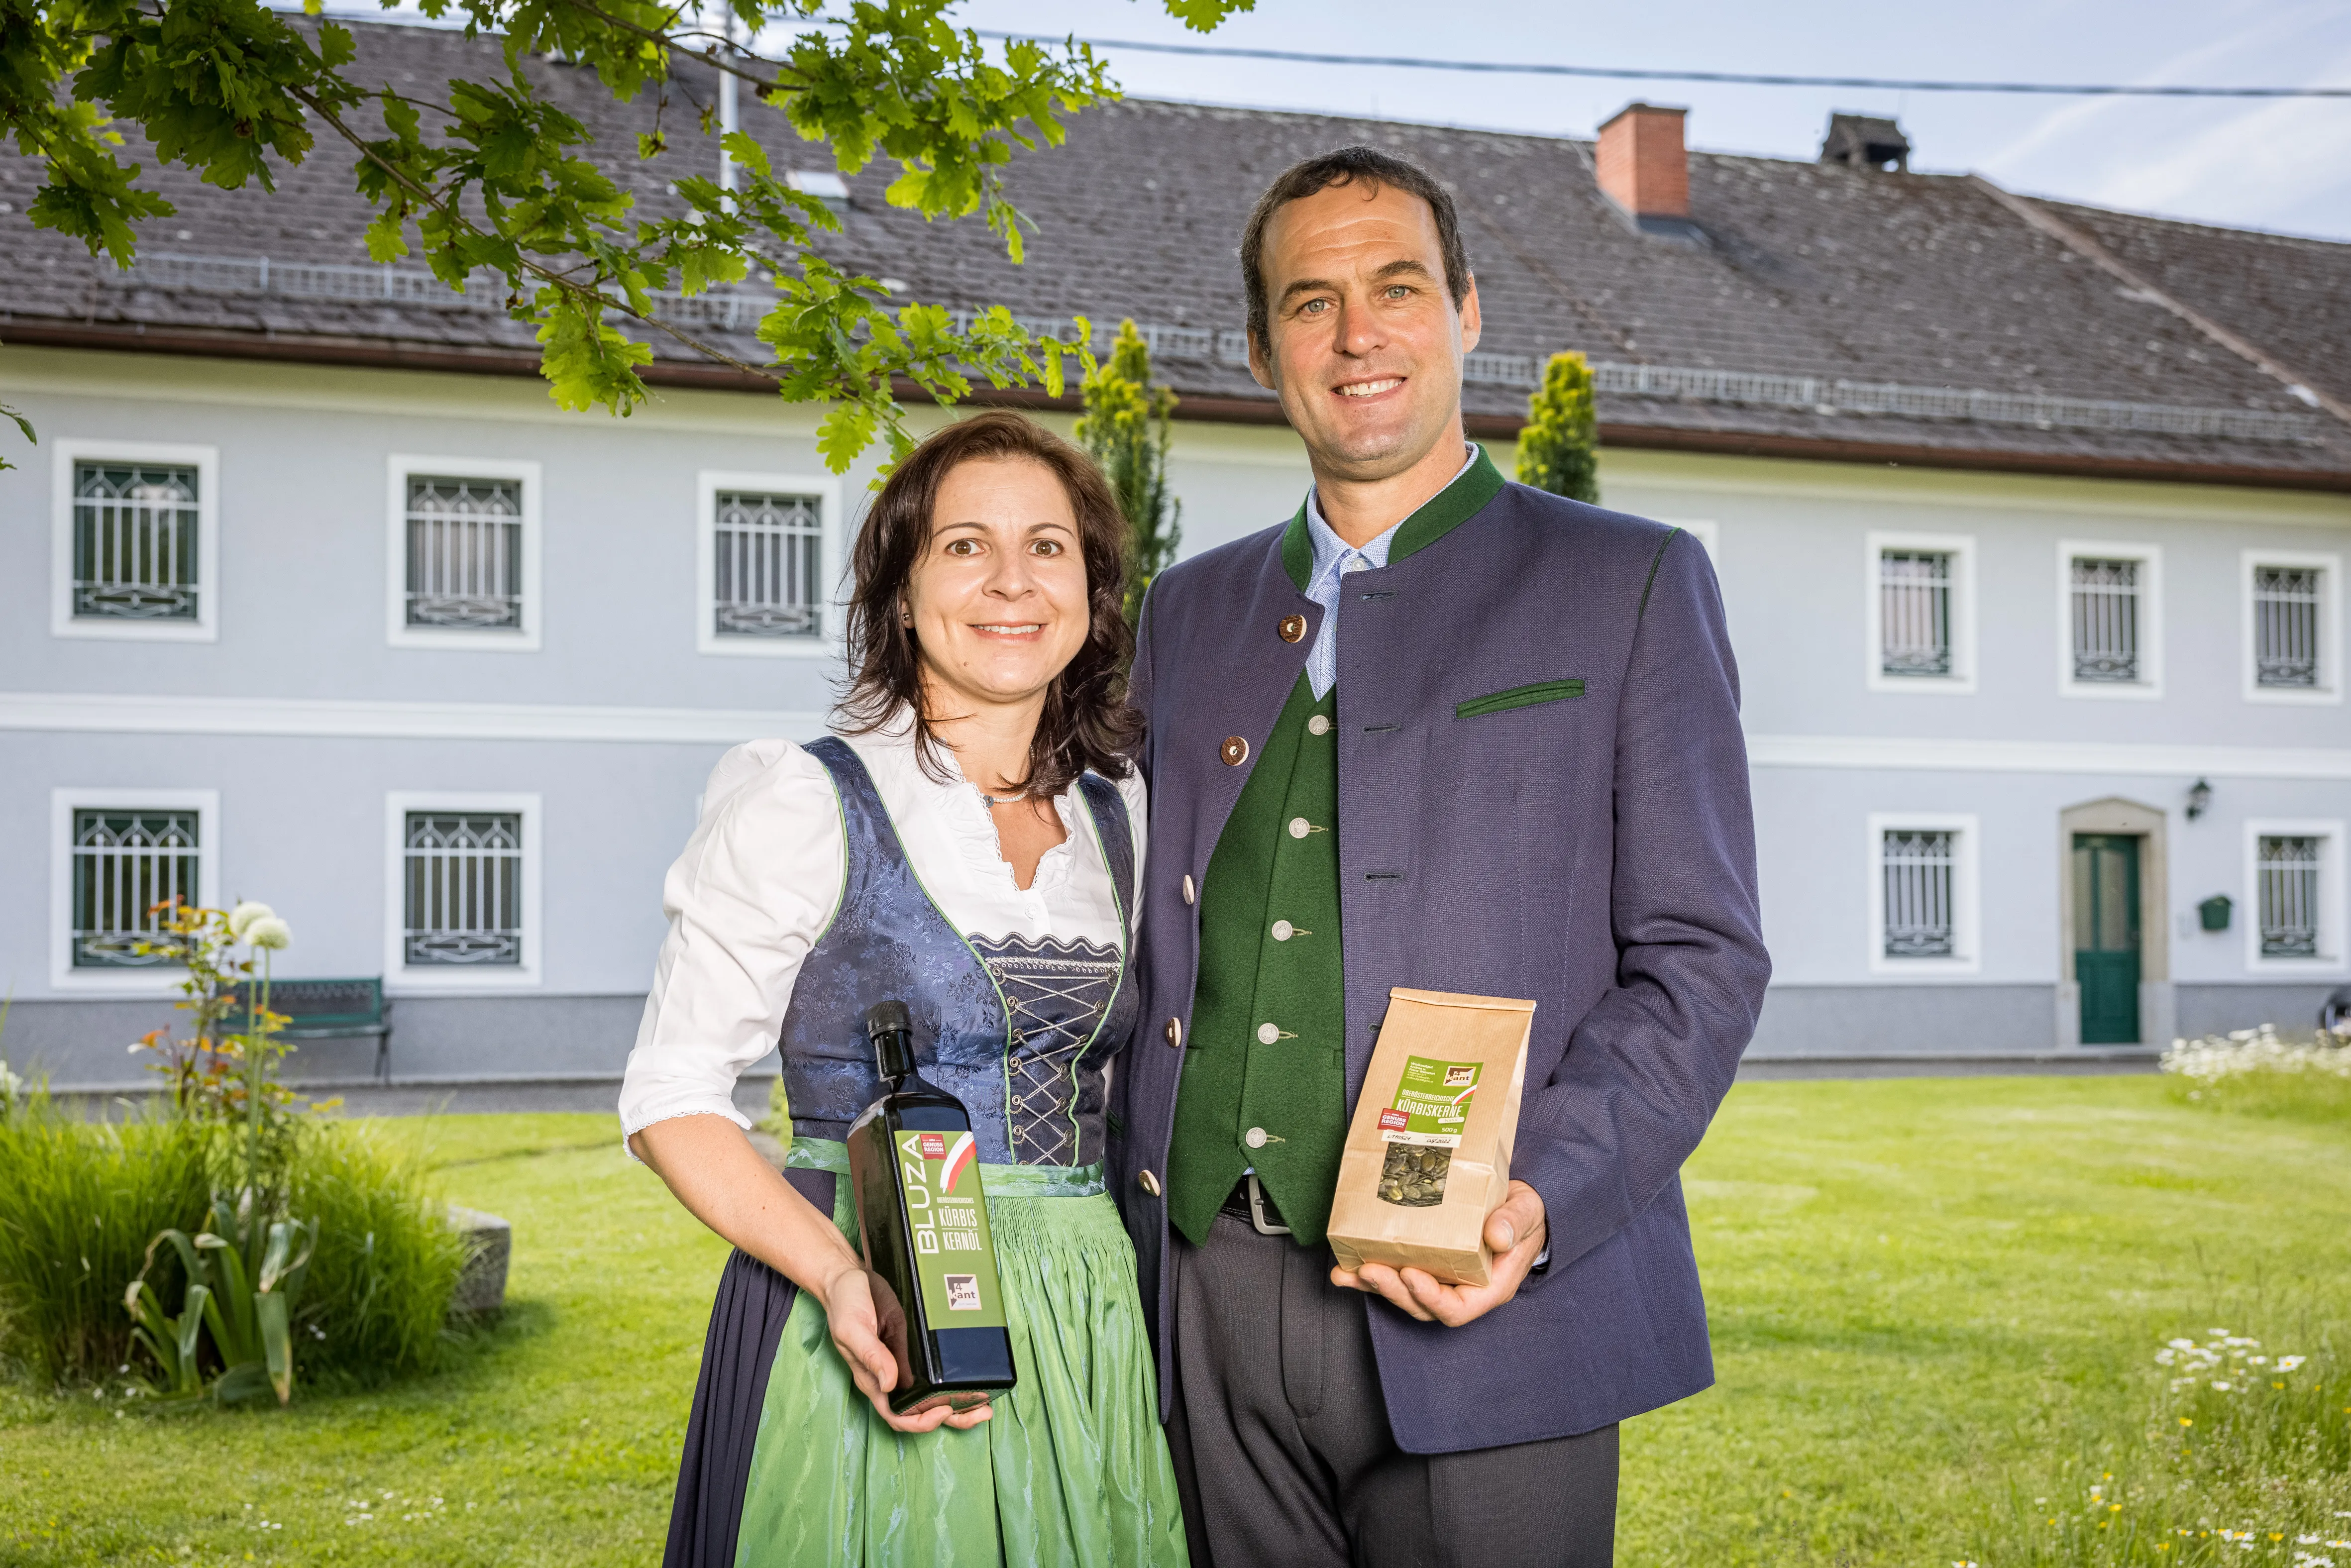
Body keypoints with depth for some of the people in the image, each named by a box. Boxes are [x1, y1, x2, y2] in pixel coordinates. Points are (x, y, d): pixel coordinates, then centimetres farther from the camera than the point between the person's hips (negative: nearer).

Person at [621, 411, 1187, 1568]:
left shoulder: (1124, 819, 7)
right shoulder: (801, 804, -7)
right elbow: (671, 1099, -8)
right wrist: (842, 1278, -22)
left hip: (1086, 1334, 5)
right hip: (872, 1330, -4)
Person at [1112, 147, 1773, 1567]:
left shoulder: (1630, 583, 2)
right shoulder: (1193, 610, 15)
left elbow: (1701, 955, -3)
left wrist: (1541, 1207, -16)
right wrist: (1131, 1230, 5)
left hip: (1484, 1318, -3)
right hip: (1211, 1315, 4)